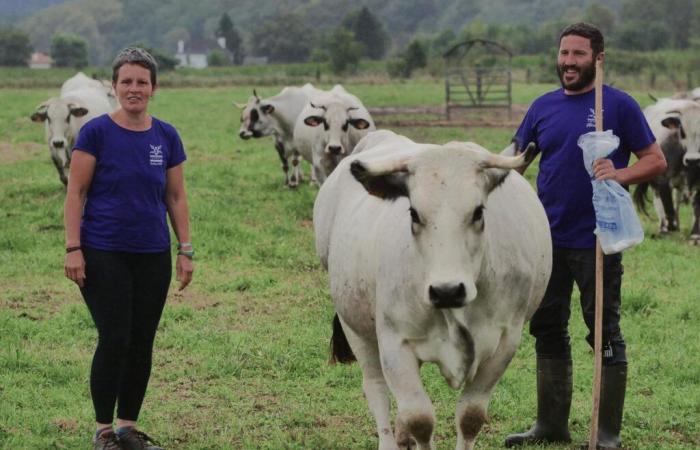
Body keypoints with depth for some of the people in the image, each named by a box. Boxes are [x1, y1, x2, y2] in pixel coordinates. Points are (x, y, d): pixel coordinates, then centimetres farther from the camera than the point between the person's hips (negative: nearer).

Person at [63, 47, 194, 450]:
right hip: (105, 255, -4)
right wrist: (73, 248, -12)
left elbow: (176, 197, 10)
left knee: (142, 342, 7)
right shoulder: (97, 133, -6)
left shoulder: (167, 137, 5)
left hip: (153, 256, 4)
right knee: (114, 340, -7)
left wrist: (186, 250, 4)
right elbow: (76, 194, -5)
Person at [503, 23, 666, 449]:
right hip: (548, 239, 5)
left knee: (606, 333, 0)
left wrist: (620, 174, -23)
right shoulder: (544, 107, 8)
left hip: (597, 242, -5)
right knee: (548, 330, 12)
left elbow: (656, 160, -6)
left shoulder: (619, 105, -5)